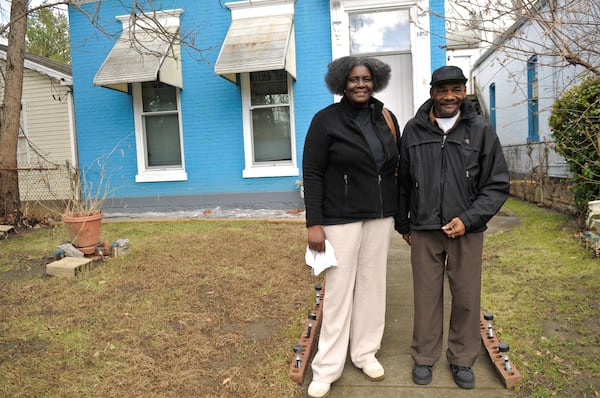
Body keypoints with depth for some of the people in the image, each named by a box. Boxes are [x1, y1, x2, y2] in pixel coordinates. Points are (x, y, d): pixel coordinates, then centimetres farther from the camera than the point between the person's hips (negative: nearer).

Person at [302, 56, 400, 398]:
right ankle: (328, 366, 15)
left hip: (380, 217, 5)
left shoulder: (387, 118, 7)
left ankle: (366, 352, 30)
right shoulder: (326, 120, -7)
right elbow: (312, 174, -9)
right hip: (342, 218, -4)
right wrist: (314, 223, -14)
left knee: (372, 285, 12)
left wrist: (401, 214, 11)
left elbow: (397, 167, 12)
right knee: (339, 289, 1)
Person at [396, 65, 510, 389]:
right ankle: (424, 357, 26)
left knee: (467, 297, 8)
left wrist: (468, 219, -11)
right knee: (426, 296, 8)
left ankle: (462, 359, 29)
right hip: (424, 230, 0)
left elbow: (497, 185, 1)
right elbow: (403, 182, 10)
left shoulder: (481, 130, 0)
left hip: (466, 230, 0)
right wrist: (403, 223, 14)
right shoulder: (413, 130, 3)